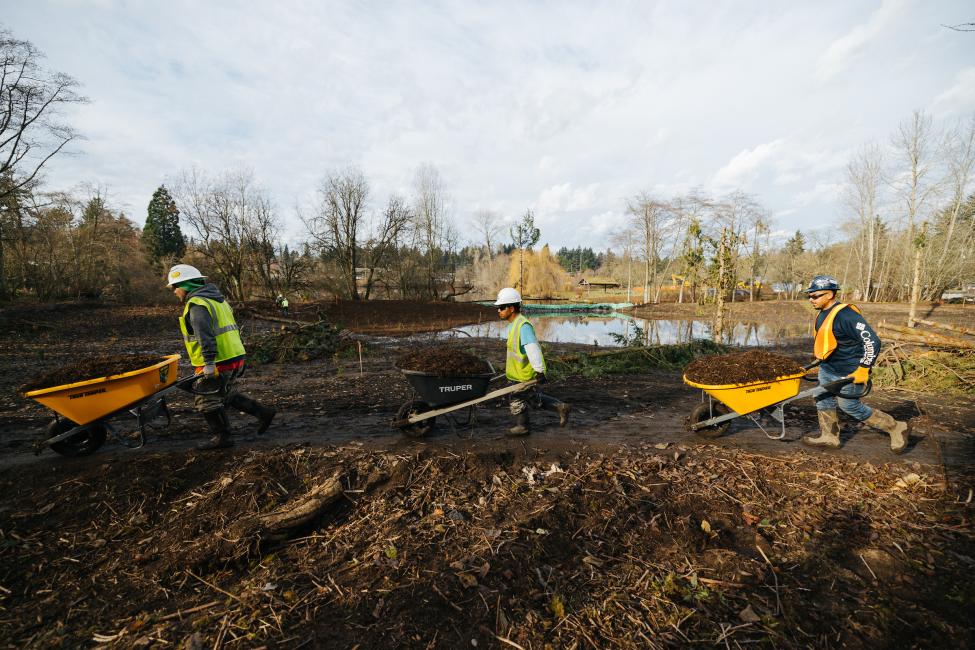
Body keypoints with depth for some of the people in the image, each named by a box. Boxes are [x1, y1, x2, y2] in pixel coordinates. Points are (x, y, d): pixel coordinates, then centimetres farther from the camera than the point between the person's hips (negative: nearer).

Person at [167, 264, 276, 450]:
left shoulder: (197, 305, -13)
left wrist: (209, 362, -26)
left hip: (220, 362, -10)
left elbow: (205, 335, -24)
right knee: (228, 394, 22)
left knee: (207, 400, 5)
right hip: (235, 357, 10)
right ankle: (263, 413, 18)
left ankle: (221, 437, 14)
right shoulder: (216, 299, 18)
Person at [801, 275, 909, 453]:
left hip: (848, 374, -9)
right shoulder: (823, 314, 2)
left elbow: (872, 342, -25)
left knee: (850, 406, 5)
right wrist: (822, 360, 22)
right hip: (827, 369, 9)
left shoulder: (845, 316, -26)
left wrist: (862, 370, -22)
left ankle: (895, 428, 26)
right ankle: (829, 437, 28)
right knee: (823, 401, 13)